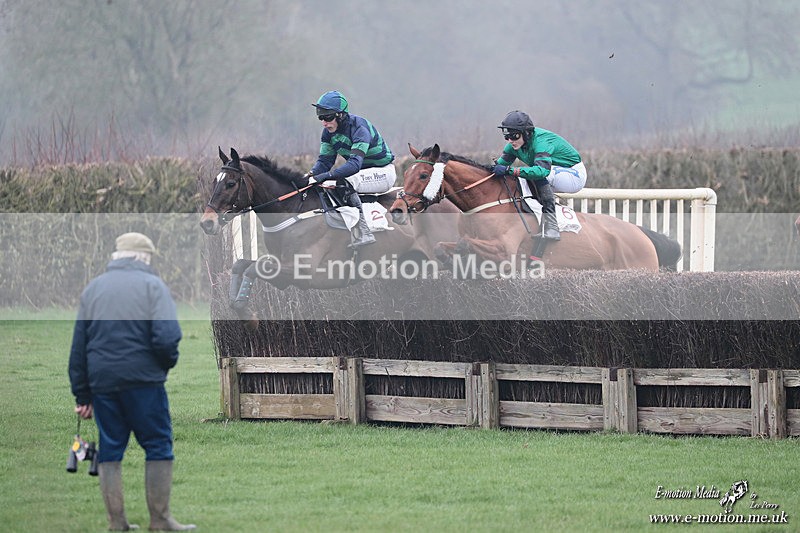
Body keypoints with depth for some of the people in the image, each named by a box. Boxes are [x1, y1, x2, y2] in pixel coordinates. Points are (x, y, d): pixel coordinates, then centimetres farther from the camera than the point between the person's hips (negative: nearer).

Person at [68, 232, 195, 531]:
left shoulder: (92, 289, 11)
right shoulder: (152, 285, -3)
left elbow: (78, 347, 12)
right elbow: (167, 337, -15)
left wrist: (82, 394, 15)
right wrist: (168, 361, 7)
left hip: (100, 382, 4)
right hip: (142, 380, -4)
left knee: (109, 450, 10)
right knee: (158, 447, 4)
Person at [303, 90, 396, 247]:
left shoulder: (359, 128, -28)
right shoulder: (329, 131, -4)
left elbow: (355, 163, -39)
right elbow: (325, 160, -2)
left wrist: (327, 175, -47)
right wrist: (311, 174, -23)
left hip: (383, 172, -9)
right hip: (361, 173, 9)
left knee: (344, 182, -34)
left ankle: (365, 233, -36)